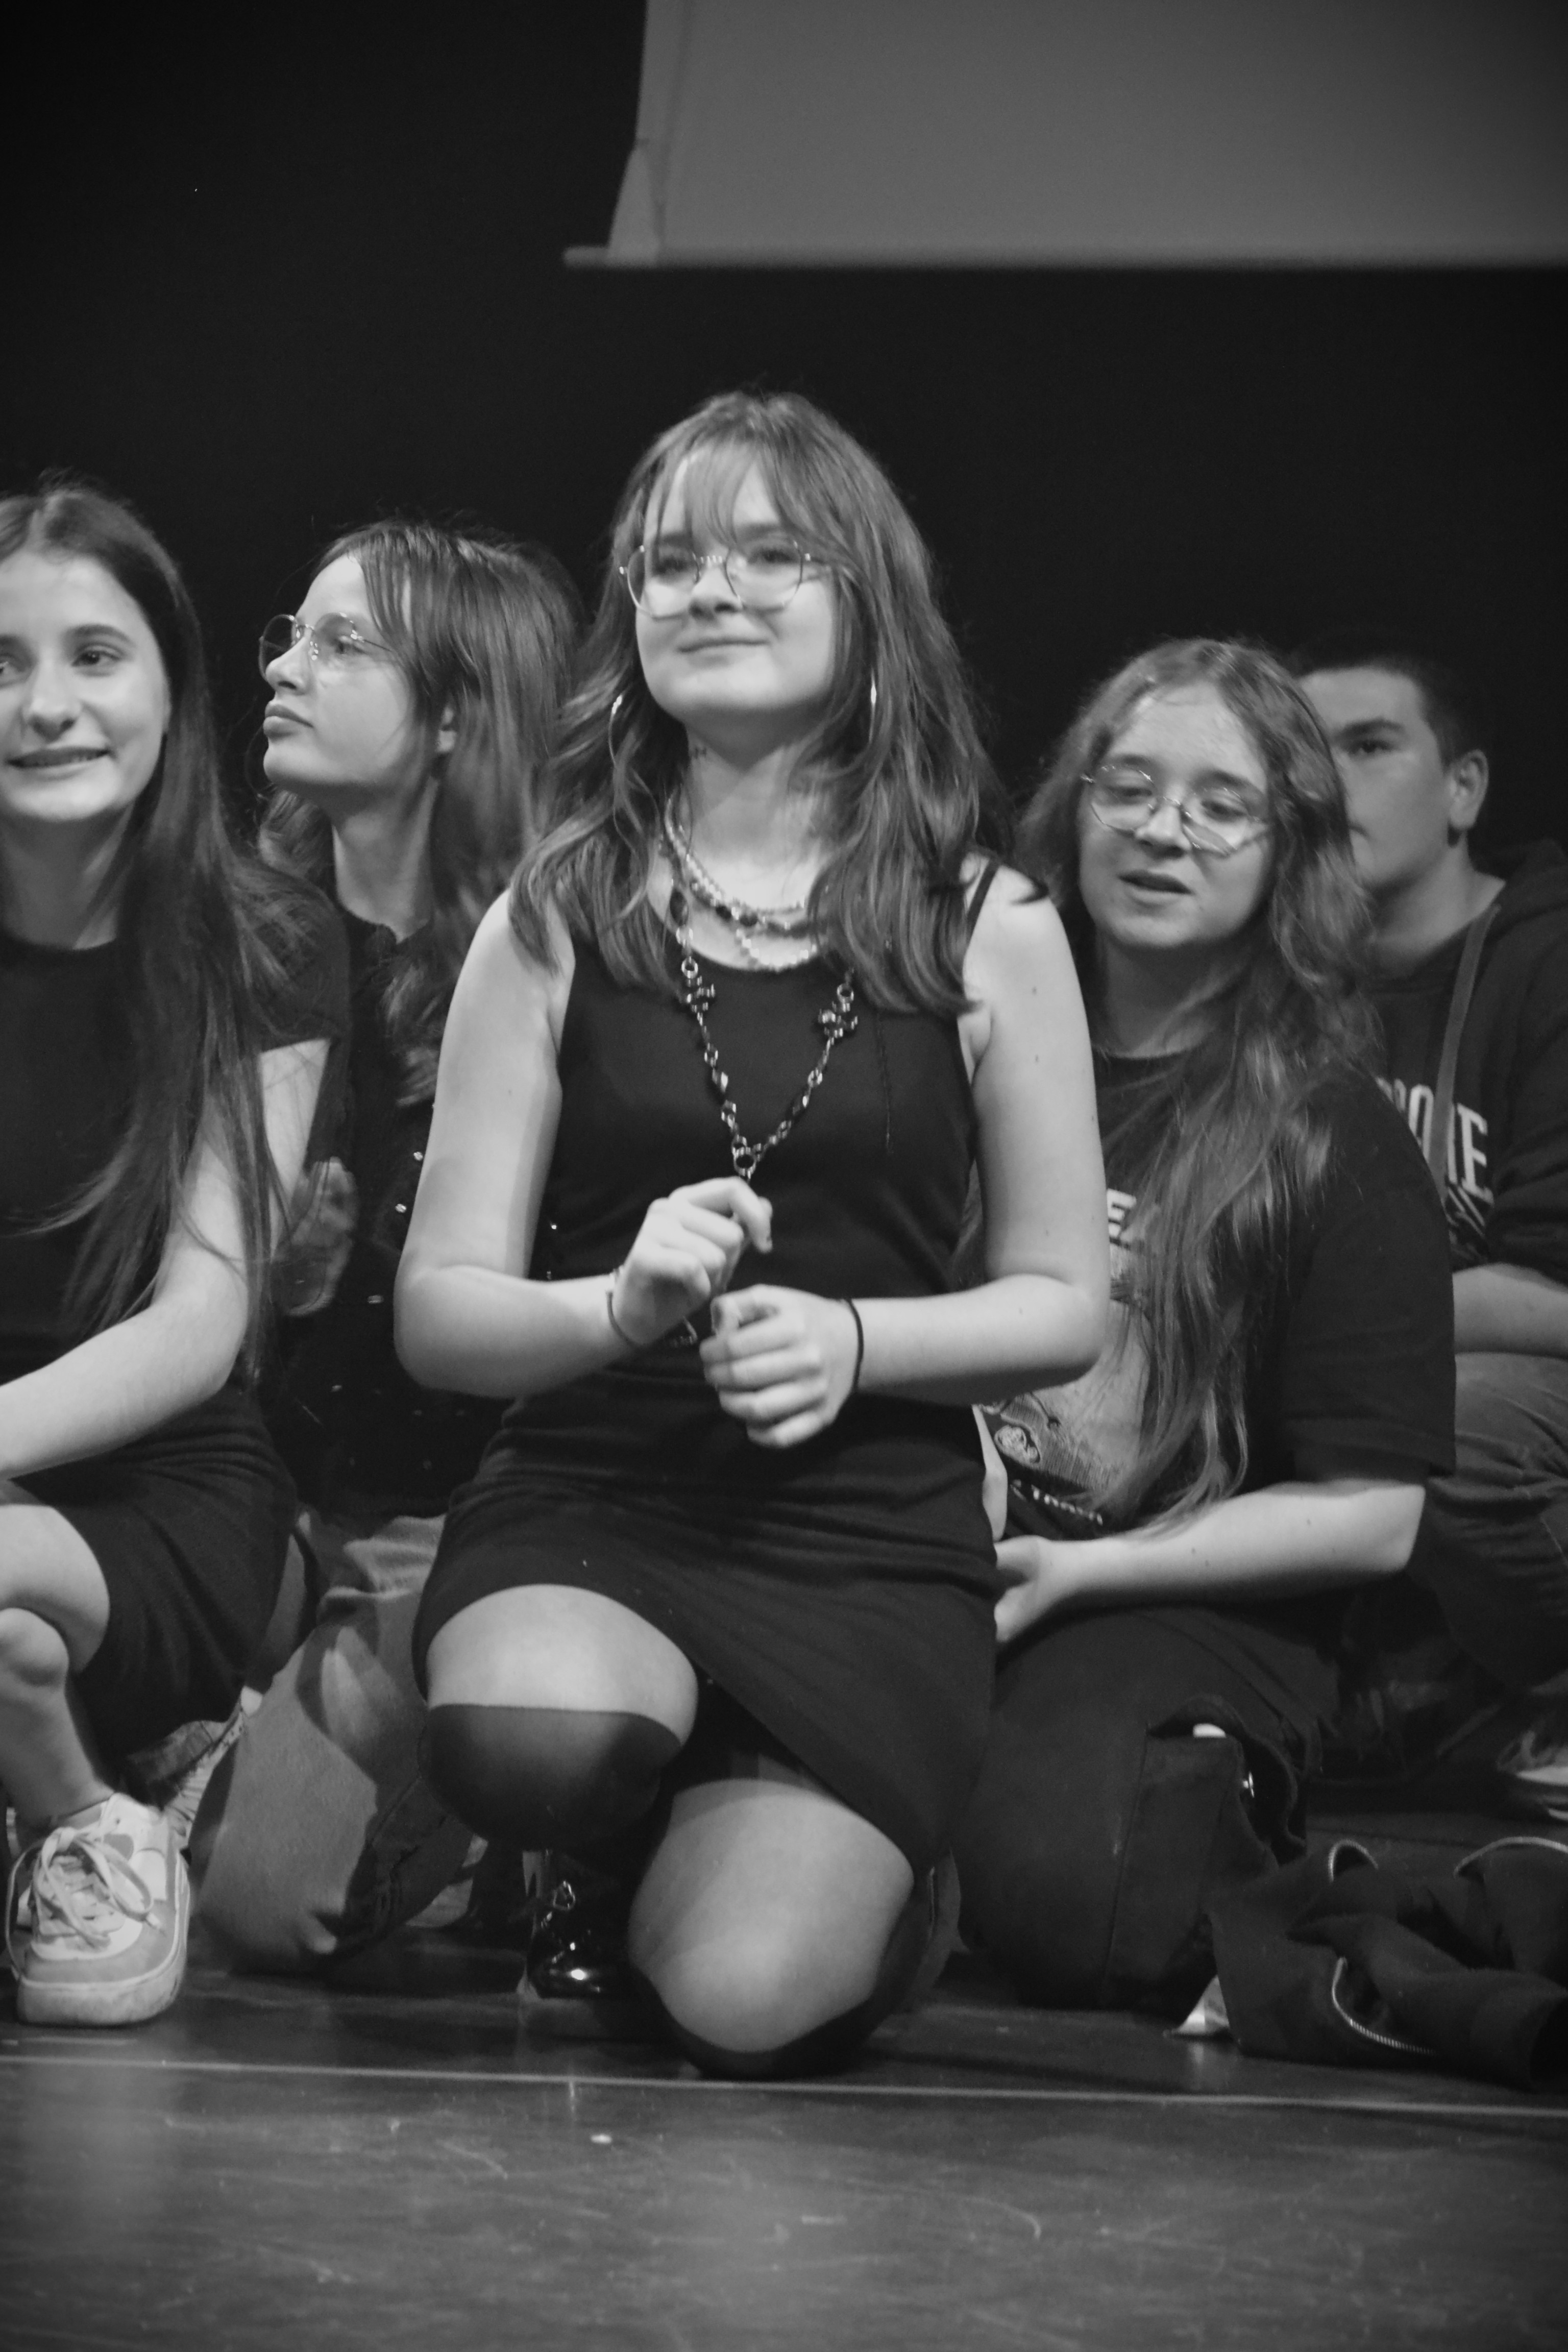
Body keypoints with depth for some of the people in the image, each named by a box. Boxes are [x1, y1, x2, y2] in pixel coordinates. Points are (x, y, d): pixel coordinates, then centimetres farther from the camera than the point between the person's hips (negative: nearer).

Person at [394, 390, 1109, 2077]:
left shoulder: (989, 934, 4)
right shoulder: (553, 925, 4)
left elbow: (1063, 1305, 8)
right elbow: (438, 1311, 3)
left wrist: (850, 1338, -11)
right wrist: (627, 1306, -18)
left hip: (872, 1537, 0)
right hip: (588, 1497, 0)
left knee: (745, 1997, -20)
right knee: (535, 1742, -35)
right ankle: (675, 1818, 4)